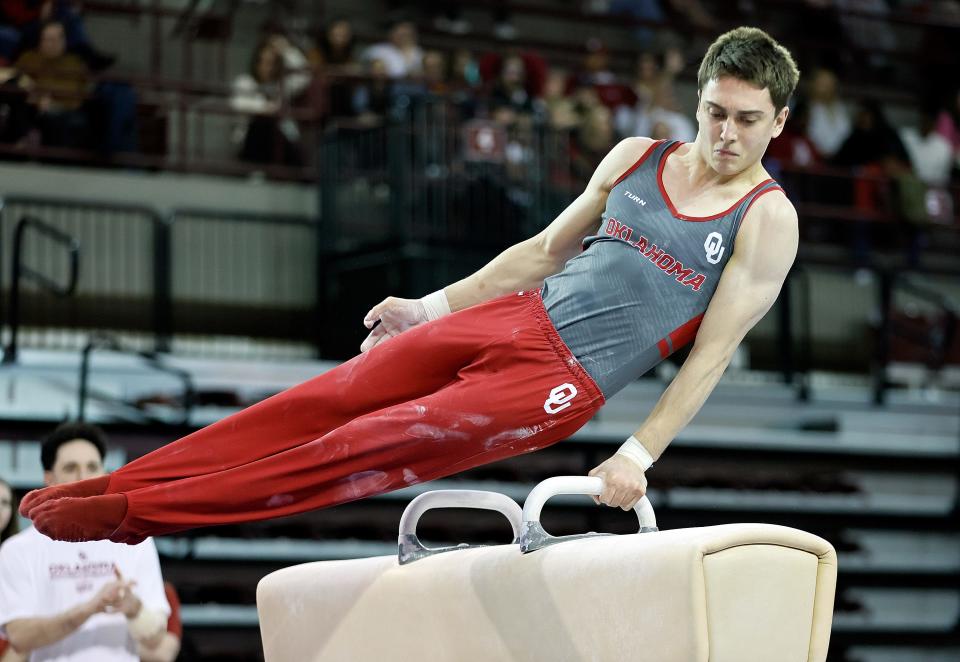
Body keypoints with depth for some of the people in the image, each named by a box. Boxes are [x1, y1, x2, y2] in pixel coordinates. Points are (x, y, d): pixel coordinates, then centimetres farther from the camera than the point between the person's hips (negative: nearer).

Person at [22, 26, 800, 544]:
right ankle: (115, 486, -5)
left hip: (560, 381, -5)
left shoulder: (767, 219, -5)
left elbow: (713, 352, -9)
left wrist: (640, 454, -17)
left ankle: (138, 514, -16)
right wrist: (432, 306, 15)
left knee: (379, 446, -15)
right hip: (516, 317, 5)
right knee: (319, 402, -6)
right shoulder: (636, 158, 11)